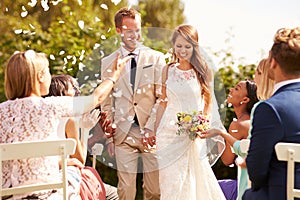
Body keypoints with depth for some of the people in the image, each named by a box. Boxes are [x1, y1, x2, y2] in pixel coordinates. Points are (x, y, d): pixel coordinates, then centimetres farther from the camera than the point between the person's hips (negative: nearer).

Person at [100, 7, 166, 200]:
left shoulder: (156, 58, 6)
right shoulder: (108, 62, 9)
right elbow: (107, 103, 10)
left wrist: (151, 128, -12)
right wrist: (109, 137, 5)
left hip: (152, 133, 0)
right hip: (124, 134, 0)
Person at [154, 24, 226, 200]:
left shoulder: (204, 71, 0)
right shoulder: (168, 70, 4)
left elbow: (209, 104, 4)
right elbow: (163, 103, 9)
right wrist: (156, 133, 10)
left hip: (196, 136, -1)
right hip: (170, 135, 1)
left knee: (195, 182, 2)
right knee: (171, 182, 3)